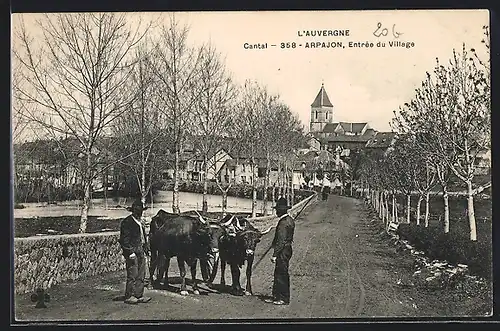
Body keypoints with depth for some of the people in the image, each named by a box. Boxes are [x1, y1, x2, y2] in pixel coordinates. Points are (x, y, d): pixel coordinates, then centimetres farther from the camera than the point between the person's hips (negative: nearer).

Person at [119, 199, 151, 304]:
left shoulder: (140, 222, 18)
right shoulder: (126, 222, -8)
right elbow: (124, 239, -13)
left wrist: (145, 250, 18)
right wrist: (130, 252, -18)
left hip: (141, 252, 9)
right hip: (132, 252, -9)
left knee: (141, 275, 9)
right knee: (133, 275, -5)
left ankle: (139, 295, 16)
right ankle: (129, 297, 4)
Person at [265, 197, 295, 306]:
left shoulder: (283, 223, -18)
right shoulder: (290, 220, 12)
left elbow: (281, 241, -22)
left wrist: (275, 255, -21)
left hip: (283, 251, -10)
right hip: (287, 249, 10)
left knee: (282, 275, -3)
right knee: (278, 274, 14)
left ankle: (284, 299, 4)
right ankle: (276, 296, 19)